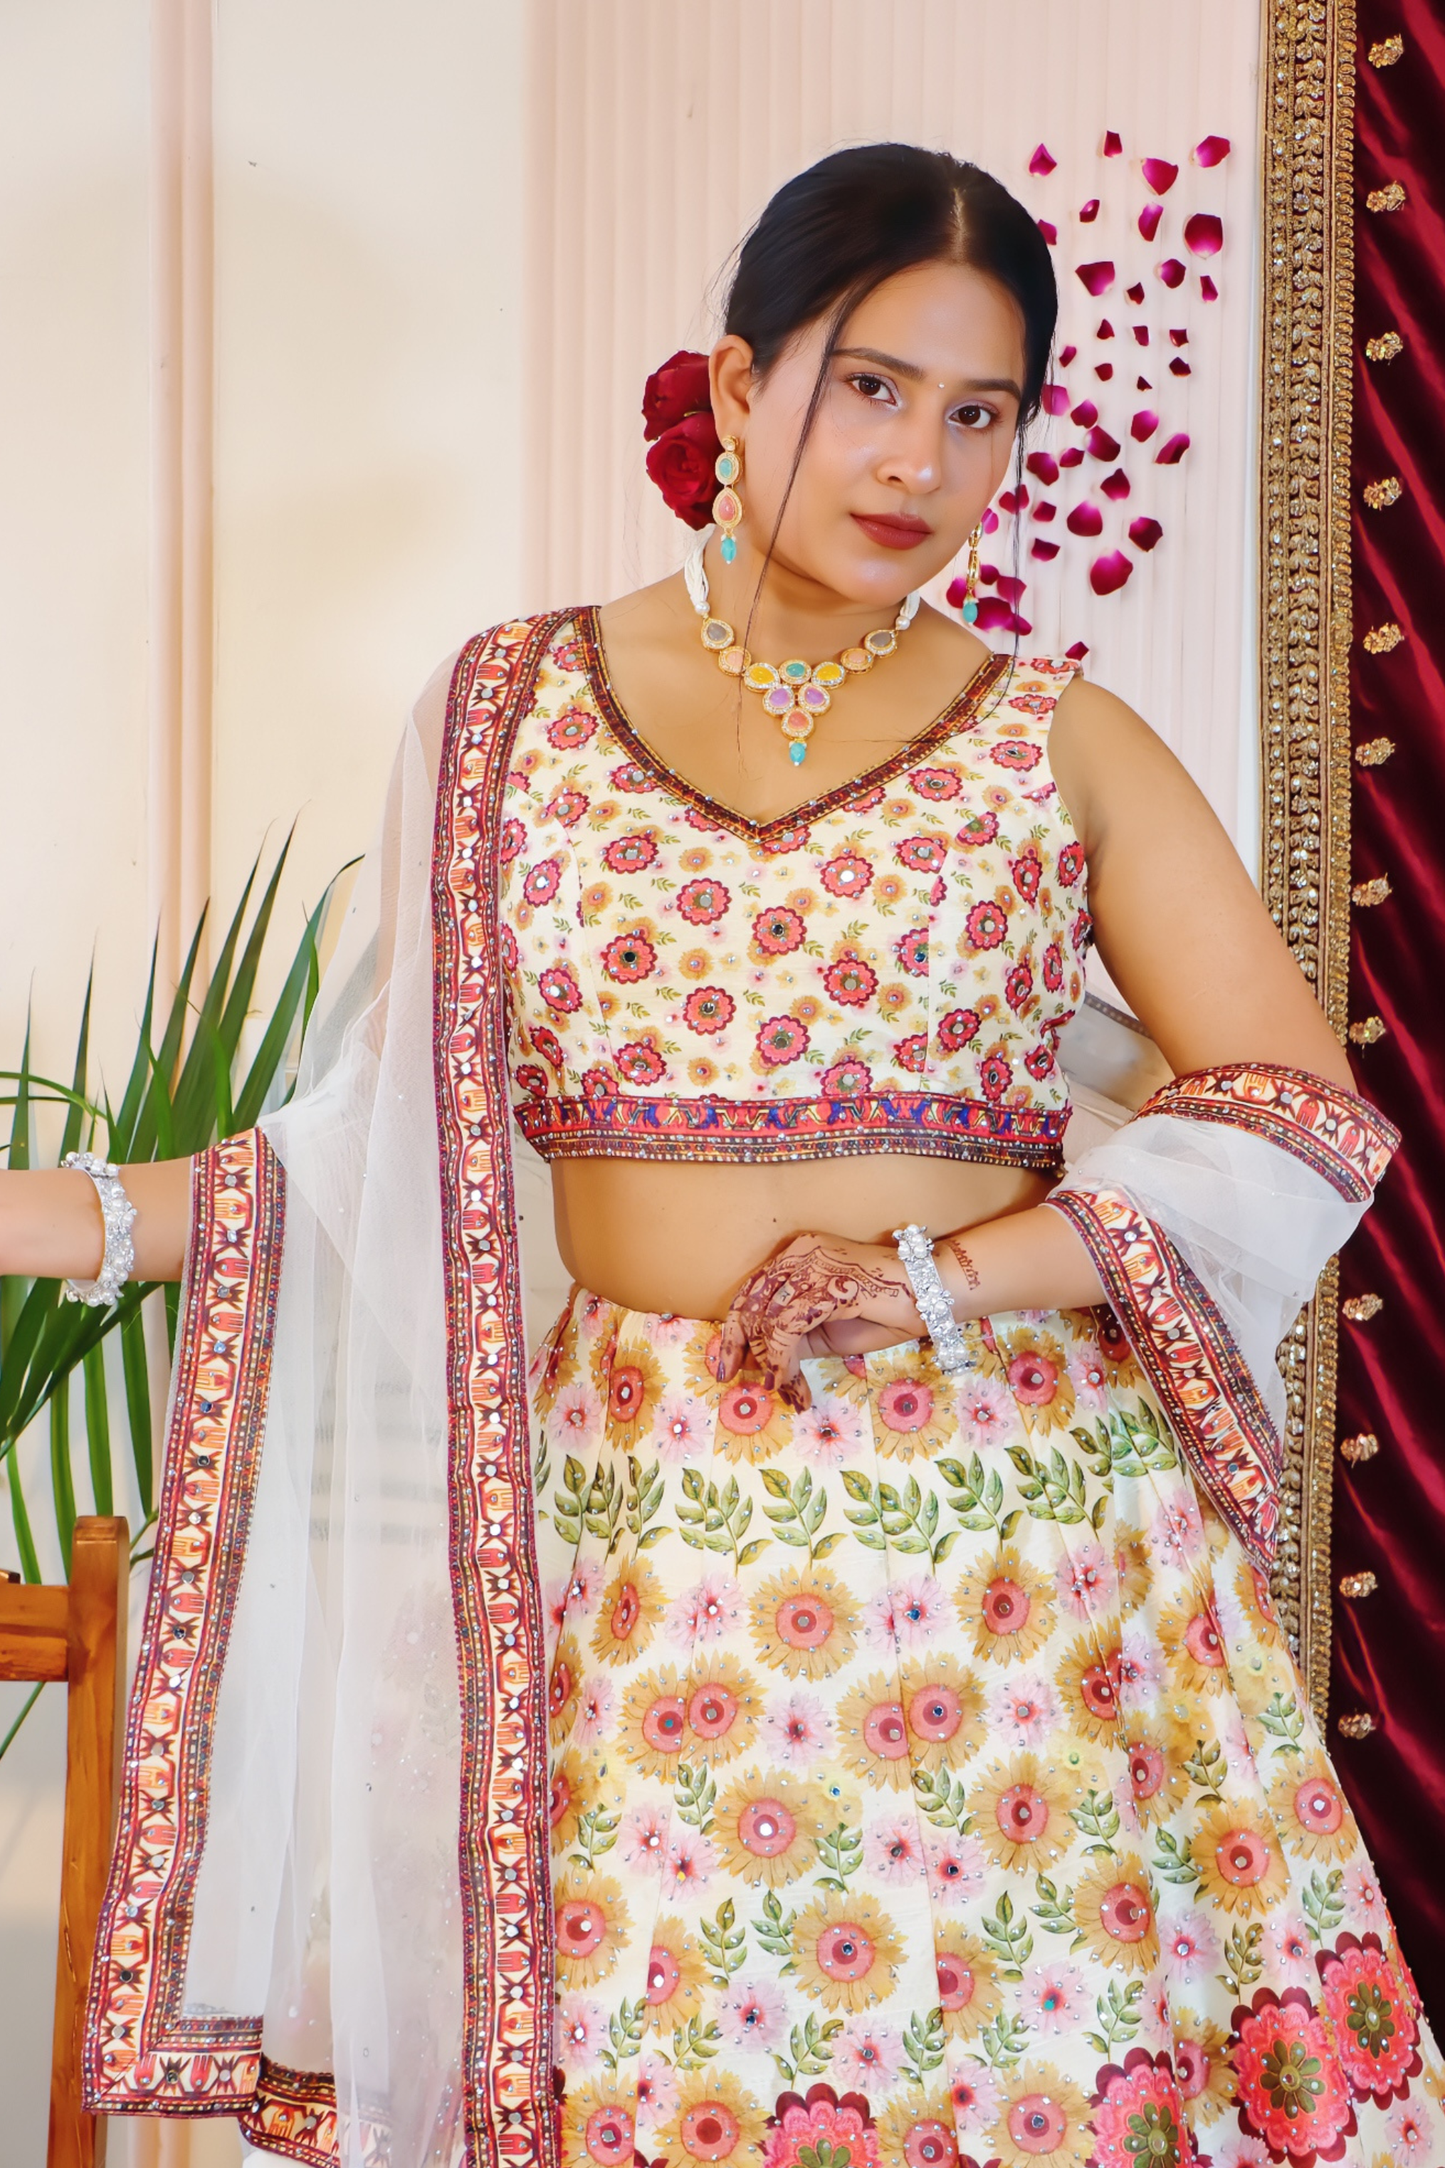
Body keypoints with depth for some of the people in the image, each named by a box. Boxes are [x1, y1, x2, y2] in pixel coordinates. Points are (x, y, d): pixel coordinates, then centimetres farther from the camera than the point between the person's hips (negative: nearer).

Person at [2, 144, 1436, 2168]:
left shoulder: (1064, 744, 4)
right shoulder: (515, 713, 7)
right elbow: (389, 1155, 9)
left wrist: (952, 1271, -12)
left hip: (1010, 1530, 0)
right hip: (642, 1552, 1)